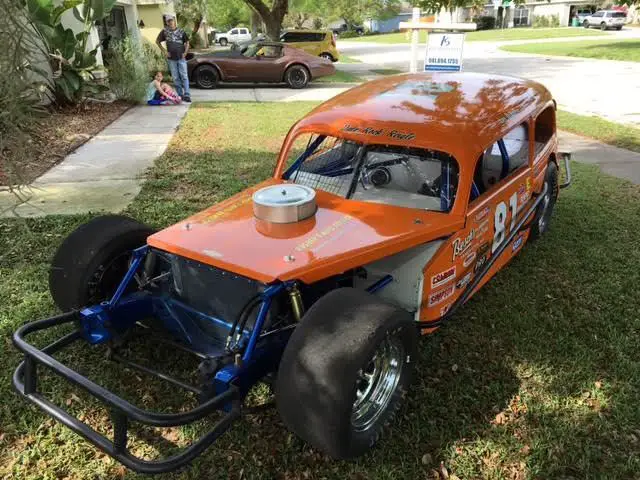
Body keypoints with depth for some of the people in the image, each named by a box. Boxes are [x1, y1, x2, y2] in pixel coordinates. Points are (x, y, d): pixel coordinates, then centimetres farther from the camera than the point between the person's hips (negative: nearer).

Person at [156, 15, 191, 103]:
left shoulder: (181, 31, 5)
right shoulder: (164, 31, 4)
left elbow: (187, 42, 13)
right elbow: (157, 41, 11)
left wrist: (185, 53, 1)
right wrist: (164, 51, 3)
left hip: (181, 58, -1)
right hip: (171, 59, 1)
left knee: (184, 76, -7)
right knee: (176, 78, 4)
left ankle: (187, 95, -9)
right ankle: (180, 95, 11)